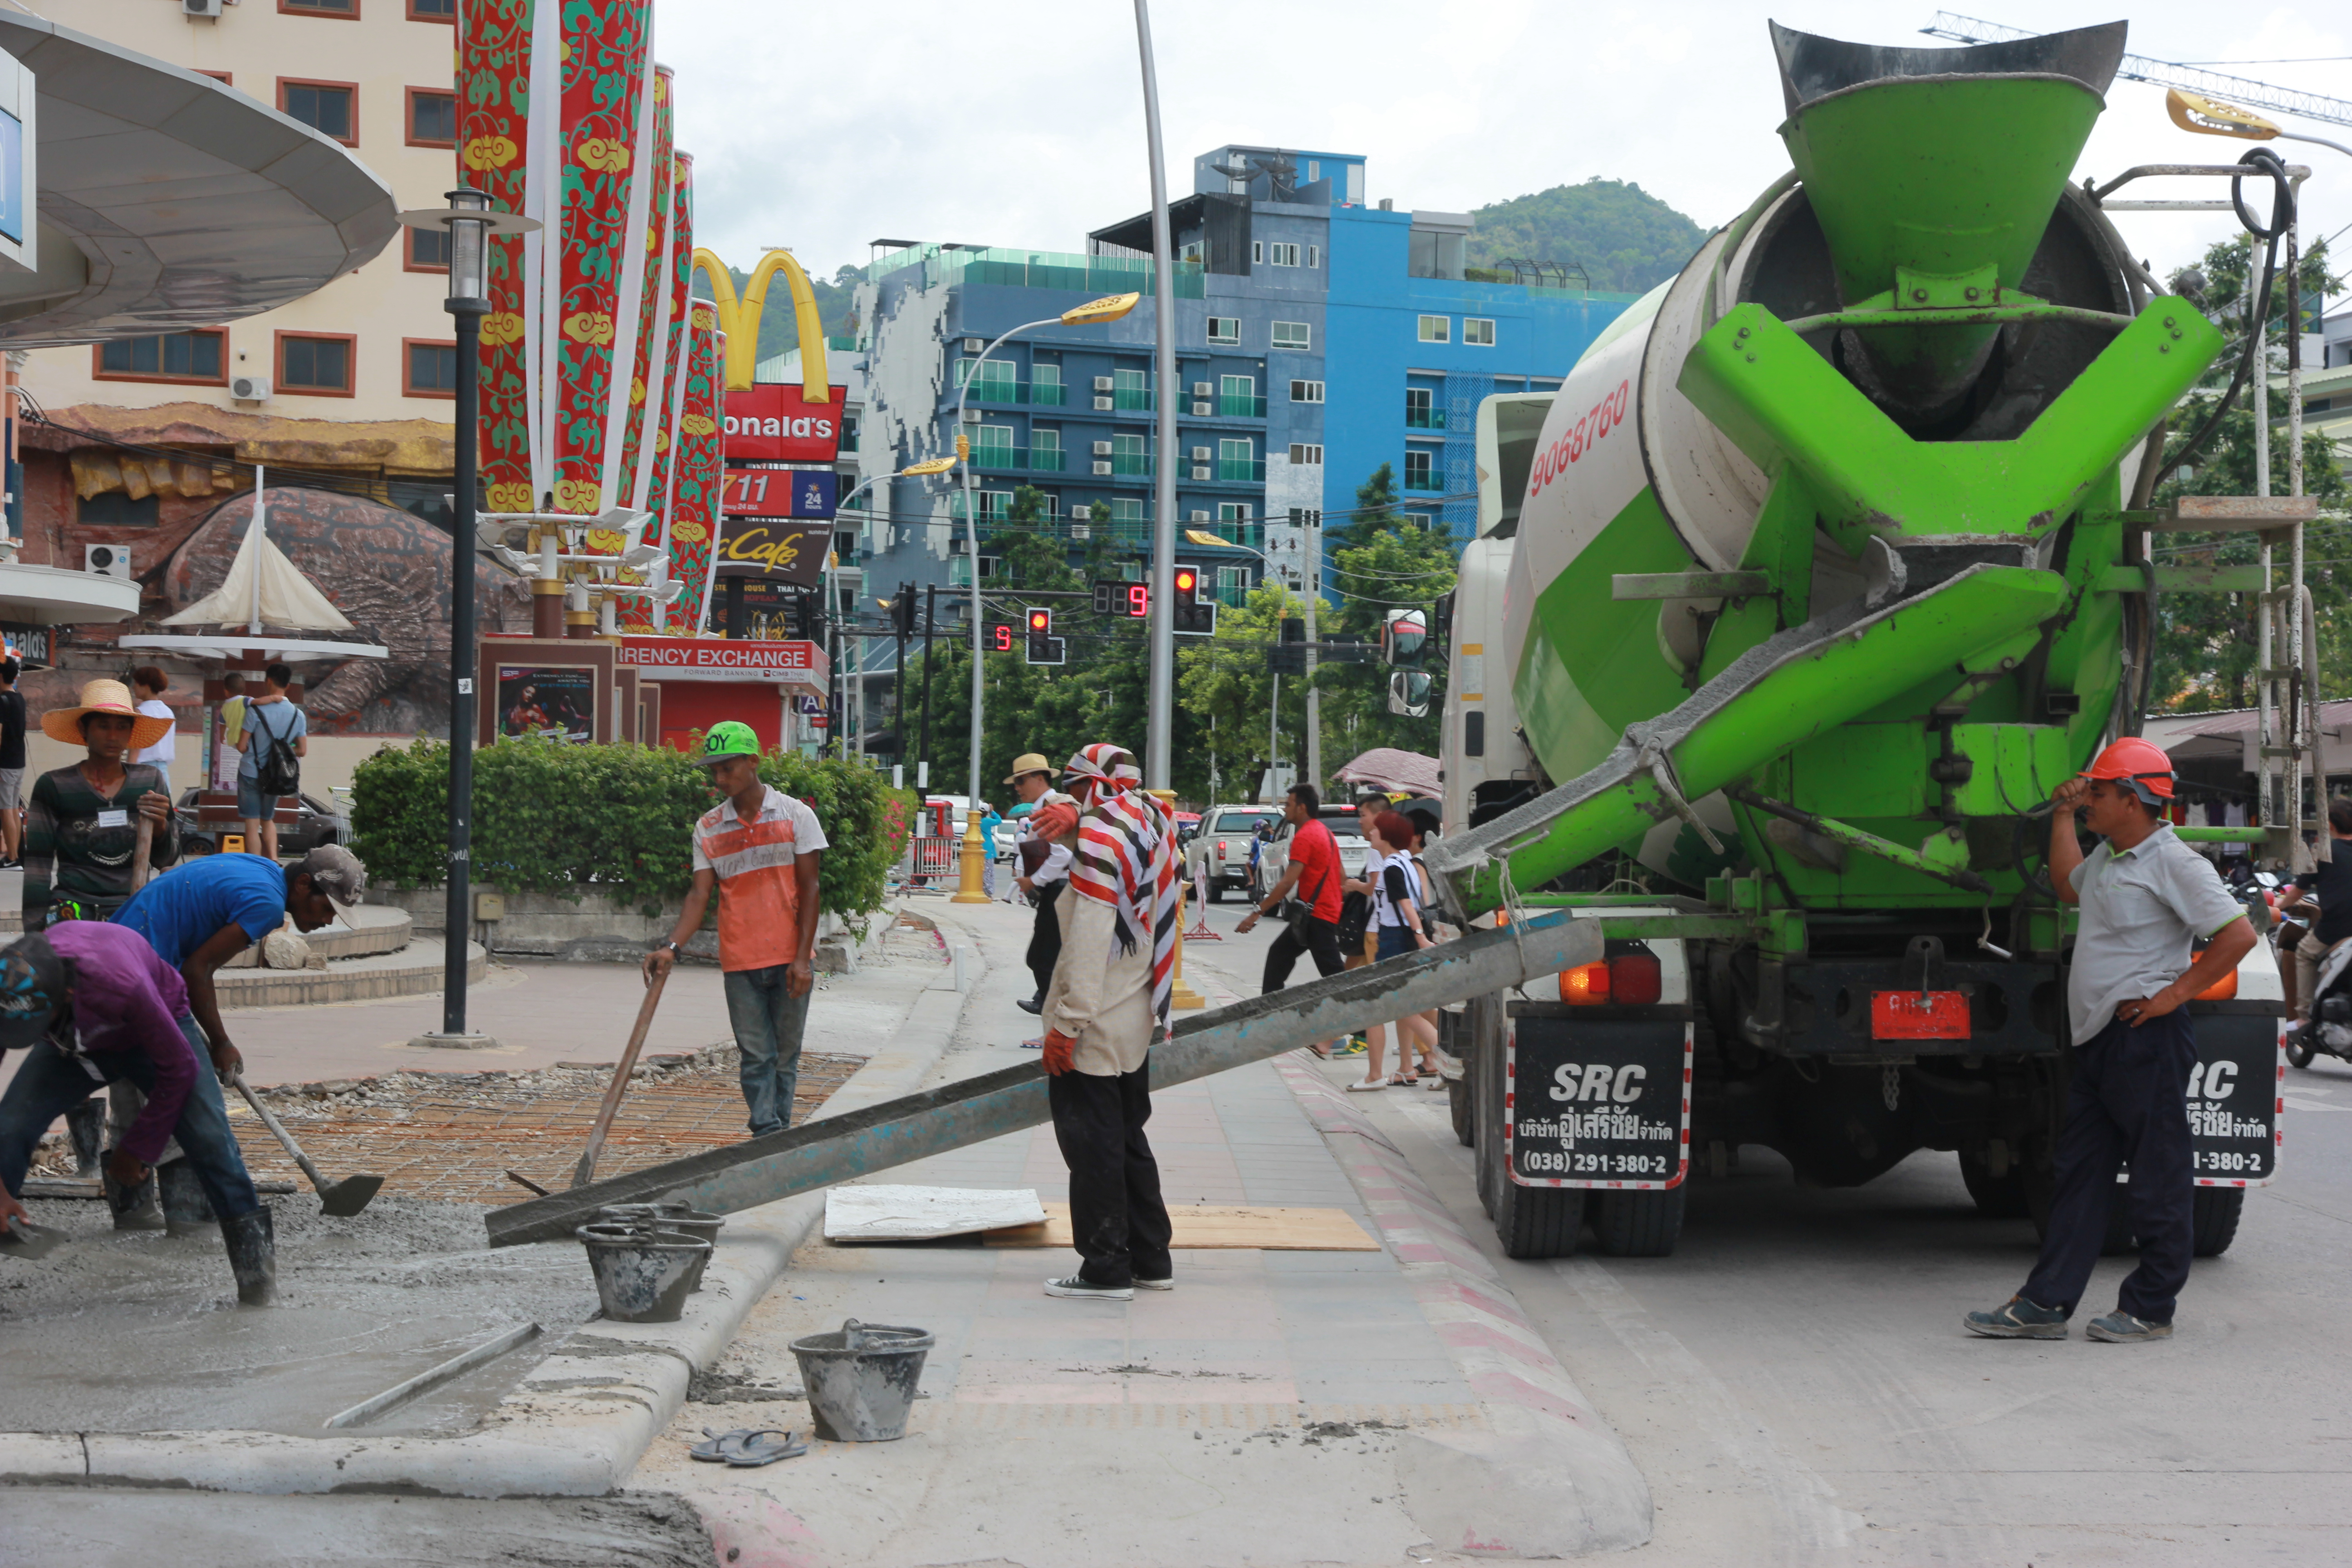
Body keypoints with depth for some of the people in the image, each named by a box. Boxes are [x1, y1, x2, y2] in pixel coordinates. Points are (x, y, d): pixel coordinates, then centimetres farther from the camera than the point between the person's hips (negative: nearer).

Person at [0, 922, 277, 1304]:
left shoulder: (122, 986, -45)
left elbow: (178, 1068, -27)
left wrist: (135, 1149, -16)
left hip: (154, 1029, -3)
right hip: (71, 1044, 3)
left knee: (207, 1134, -24)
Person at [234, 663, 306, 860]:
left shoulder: (257, 710, -15)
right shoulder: (298, 715, -3)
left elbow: (242, 746, -13)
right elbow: (302, 751, 0)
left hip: (251, 772, -4)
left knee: (253, 824, 2)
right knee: (268, 820, 21)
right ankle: (273, 860, 4)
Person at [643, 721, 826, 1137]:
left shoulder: (796, 815, 0)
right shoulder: (707, 829, 7)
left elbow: (808, 889, -2)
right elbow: (700, 894, 2)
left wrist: (802, 959, -9)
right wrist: (672, 947, -15)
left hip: (790, 959, -2)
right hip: (740, 962, 2)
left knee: (785, 1055, 5)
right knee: (756, 1057, -2)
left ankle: (780, 1138, 13)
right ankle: (768, 1137, -4)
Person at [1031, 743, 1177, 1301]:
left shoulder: (1101, 831, -16)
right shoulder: (1155, 821, 8)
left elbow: (1090, 935, -22)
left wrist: (1068, 1023, -21)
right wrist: (1074, 821, 1)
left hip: (1095, 1024, -9)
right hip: (1138, 1016, 9)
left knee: (1091, 1143, -1)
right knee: (1127, 1137, 18)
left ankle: (1107, 1268, 2)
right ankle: (1151, 1259, 23)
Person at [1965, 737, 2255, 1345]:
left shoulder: (2173, 863, -13)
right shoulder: (2107, 858, 15)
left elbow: (2238, 934, -17)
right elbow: (2068, 885, 37)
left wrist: (2176, 993, -16)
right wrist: (2063, 814, 26)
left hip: (2147, 1038, -10)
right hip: (2096, 1038, 10)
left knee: (2157, 1177, 1)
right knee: (2079, 1173, 9)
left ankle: (2151, 1309, 9)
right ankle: (2045, 1304, 12)